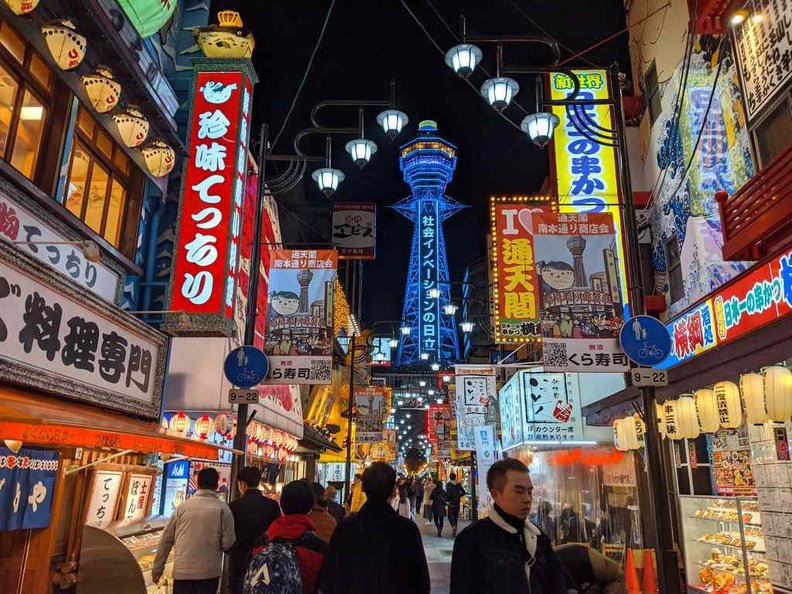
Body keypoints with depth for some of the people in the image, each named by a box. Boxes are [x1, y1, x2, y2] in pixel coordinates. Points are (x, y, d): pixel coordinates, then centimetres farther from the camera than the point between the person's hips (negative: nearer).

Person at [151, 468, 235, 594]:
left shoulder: (183, 506, 3)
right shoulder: (222, 509, -5)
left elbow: (167, 538, 6)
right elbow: (228, 542, -7)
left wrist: (157, 568, 14)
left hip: (182, 571, 2)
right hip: (209, 572, -2)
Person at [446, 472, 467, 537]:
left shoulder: (448, 484, -9)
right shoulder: (458, 484, 4)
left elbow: (448, 493, -19)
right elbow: (464, 492, 1)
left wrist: (448, 499, -4)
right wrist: (458, 496, 10)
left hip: (451, 503, -4)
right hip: (457, 503, 4)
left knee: (450, 516, 8)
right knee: (456, 516, 13)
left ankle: (453, 526, -20)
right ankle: (454, 532, 13)